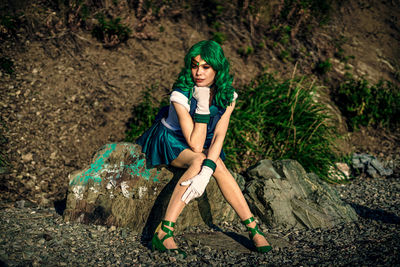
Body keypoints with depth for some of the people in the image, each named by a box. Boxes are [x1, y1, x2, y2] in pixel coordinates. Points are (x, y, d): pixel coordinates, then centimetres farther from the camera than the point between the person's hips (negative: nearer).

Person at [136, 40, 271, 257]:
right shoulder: (181, 94, -27)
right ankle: (164, 233, -37)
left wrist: (206, 172, -40)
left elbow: (218, 136, -25)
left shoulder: (227, 95, -14)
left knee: (216, 165, -29)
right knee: (199, 160, -34)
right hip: (171, 140, -4)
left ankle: (253, 229, -23)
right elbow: (195, 145, -30)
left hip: (202, 145, 4)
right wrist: (202, 106, -37)